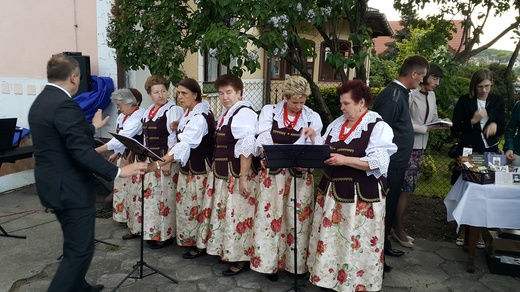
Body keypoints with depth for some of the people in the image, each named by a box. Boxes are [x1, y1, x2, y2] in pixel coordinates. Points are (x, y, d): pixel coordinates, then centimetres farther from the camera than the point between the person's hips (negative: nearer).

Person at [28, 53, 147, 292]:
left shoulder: (40, 102, 10)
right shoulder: (64, 104, -21)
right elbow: (81, 151, -27)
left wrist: (92, 127, 35)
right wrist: (117, 172, -25)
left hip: (55, 185, 11)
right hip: (70, 189, -11)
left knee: (74, 245, 24)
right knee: (80, 250, -1)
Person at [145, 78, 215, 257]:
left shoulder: (199, 117, -22)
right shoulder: (191, 113, 9)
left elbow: (184, 145, -32)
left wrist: (158, 164, -37)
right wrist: (180, 127, 4)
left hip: (198, 170, -9)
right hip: (188, 168, 9)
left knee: (195, 208, 3)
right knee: (189, 207, 16)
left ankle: (200, 246, 18)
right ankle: (191, 240, 30)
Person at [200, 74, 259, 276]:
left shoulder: (244, 113, -15)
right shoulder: (226, 112, 14)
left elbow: (246, 149, -21)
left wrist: (243, 178, -23)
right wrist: (216, 169, 20)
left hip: (237, 174, -10)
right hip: (222, 173, 10)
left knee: (237, 214, -1)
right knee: (224, 213, 17)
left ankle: (241, 259, 12)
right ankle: (227, 251, 32)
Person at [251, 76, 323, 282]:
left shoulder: (313, 118, 4)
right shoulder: (269, 111, 1)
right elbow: (263, 137, -13)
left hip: (300, 176, 1)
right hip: (273, 173, -1)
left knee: (298, 219, 6)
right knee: (270, 217, 3)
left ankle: (297, 262, 22)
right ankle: (270, 262, 18)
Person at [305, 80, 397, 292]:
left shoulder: (378, 127, -10)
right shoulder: (336, 124, 10)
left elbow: (378, 163, -19)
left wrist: (345, 160, -25)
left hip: (361, 195, -6)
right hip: (332, 190, 6)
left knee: (357, 243, 4)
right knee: (329, 238, 14)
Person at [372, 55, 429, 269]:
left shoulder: (400, 93, 11)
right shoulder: (392, 97, -20)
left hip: (397, 163, 10)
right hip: (391, 164, -10)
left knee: (390, 206, 20)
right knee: (385, 208, 0)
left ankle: (383, 245, 35)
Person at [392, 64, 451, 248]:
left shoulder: (431, 95, 11)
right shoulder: (411, 94, -14)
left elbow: (433, 118, 16)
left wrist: (441, 123, -5)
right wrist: (426, 129, -18)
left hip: (420, 147, 8)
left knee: (409, 189, 10)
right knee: (406, 188, -3)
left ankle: (398, 228, 20)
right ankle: (399, 230, 10)